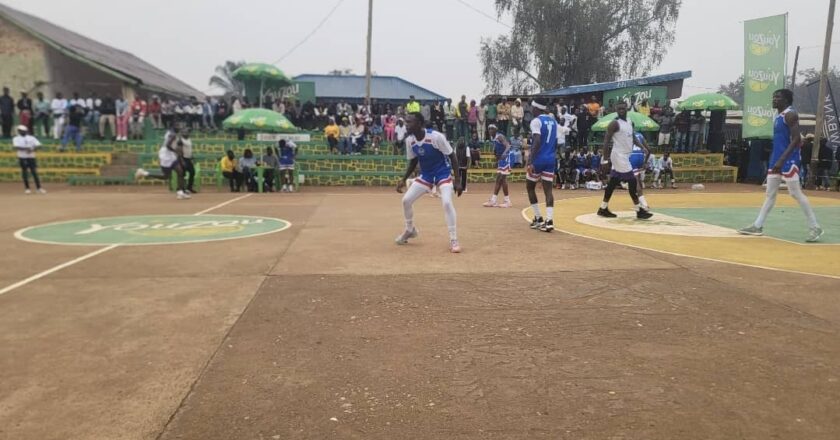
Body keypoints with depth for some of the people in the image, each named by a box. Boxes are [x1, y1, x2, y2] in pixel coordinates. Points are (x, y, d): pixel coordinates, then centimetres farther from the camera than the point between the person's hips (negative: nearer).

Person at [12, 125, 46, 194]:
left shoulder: (31, 138, 10)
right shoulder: (16, 139, 3)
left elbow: (38, 145, -2)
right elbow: (16, 147, -14)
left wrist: (32, 150, -18)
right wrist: (25, 149, -28)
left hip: (31, 157, 2)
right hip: (22, 158, -1)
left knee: (34, 172, -1)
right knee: (25, 173, 2)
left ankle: (39, 188, -1)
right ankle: (27, 188, 8)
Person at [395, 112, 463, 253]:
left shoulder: (436, 137, -25)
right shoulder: (409, 140, -8)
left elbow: (452, 157, -17)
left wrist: (457, 180, -20)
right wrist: (404, 179, -1)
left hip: (443, 174, -5)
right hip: (425, 175, 6)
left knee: (447, 202, -25)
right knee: (406, 200, 1)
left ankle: (453, 241, -11)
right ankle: (410, 230, 27)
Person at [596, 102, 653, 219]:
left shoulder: (630, 123, 13)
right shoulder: (615, 123, -13)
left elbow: (633, 138, 22)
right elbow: (606, 141, -16)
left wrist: (643, 147, 5)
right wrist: (606, 159, -21)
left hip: (625, 156, 9)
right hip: (619, 156, -9)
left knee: (613, 183, 12)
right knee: (632, 182, -9)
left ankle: (603, 209, 19)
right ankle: (639, 211, -3)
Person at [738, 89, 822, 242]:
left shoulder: (790, 114, -12)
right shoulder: (778, 116, 15)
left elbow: (797, 139, -21)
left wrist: (782, 159, -27)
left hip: (789, 161, -9)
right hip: (777, 160, 9)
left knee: (796, 193, -6)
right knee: (770, 194, 10)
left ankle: (815, 227, 2)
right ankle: (757, 226, 13)